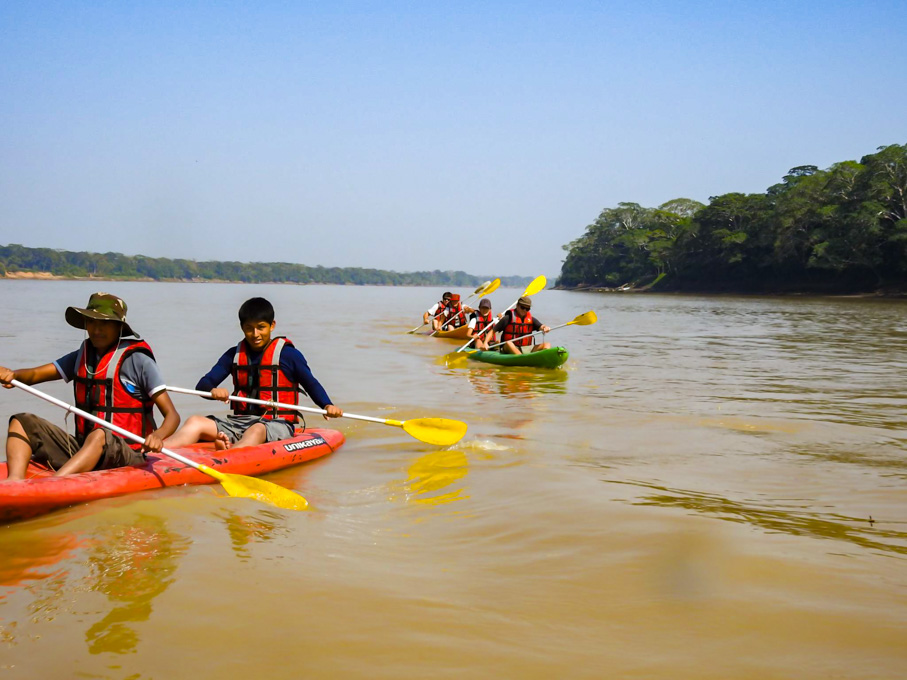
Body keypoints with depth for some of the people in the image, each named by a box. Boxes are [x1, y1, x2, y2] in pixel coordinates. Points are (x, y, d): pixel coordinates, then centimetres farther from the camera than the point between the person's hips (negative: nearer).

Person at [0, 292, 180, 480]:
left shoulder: (137, 360, -6)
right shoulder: (82, 356, 13)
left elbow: (172, 415, -10)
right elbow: (34, 375, 5)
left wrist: (157, 436, -32)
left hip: (125, 455, -6)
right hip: (81, 450, 7)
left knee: (100, 435, -37)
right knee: (22, 422, -5)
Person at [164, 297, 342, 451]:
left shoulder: (288, 354, 2)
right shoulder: (234, 355, 14)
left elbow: (311, 384, 8)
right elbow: (203, 384, 9)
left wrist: (327, 405, -13)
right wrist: (213, 390, -17)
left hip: (277, 423, -4)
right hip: (240, 420, 5)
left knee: (257, 430, -40)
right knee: (196, 422, -19)